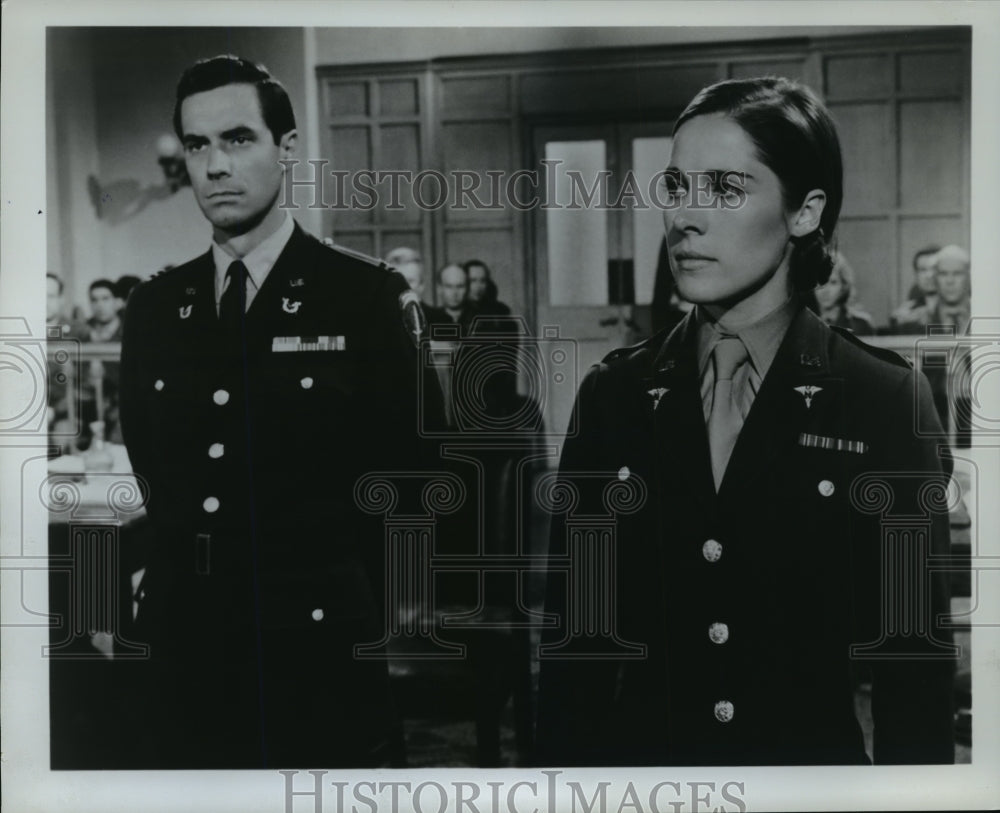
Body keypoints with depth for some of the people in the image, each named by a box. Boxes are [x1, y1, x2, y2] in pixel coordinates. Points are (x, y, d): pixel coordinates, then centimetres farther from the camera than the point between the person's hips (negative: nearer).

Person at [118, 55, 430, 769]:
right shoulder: (153, 308, 7)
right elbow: (144, 472, 13)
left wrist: (358, 622, -1)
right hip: (182, 664, 4)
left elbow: (402, 482, -4)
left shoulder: (363, 296, -6)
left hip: (319, 665, -4)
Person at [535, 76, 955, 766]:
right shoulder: (614, 393, -3)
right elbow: (573, 635, -1)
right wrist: (561, 761, -6)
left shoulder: (886, 399, -10)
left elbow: (914, 659, -8)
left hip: (815, 748, -1)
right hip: (636, 749, 2)